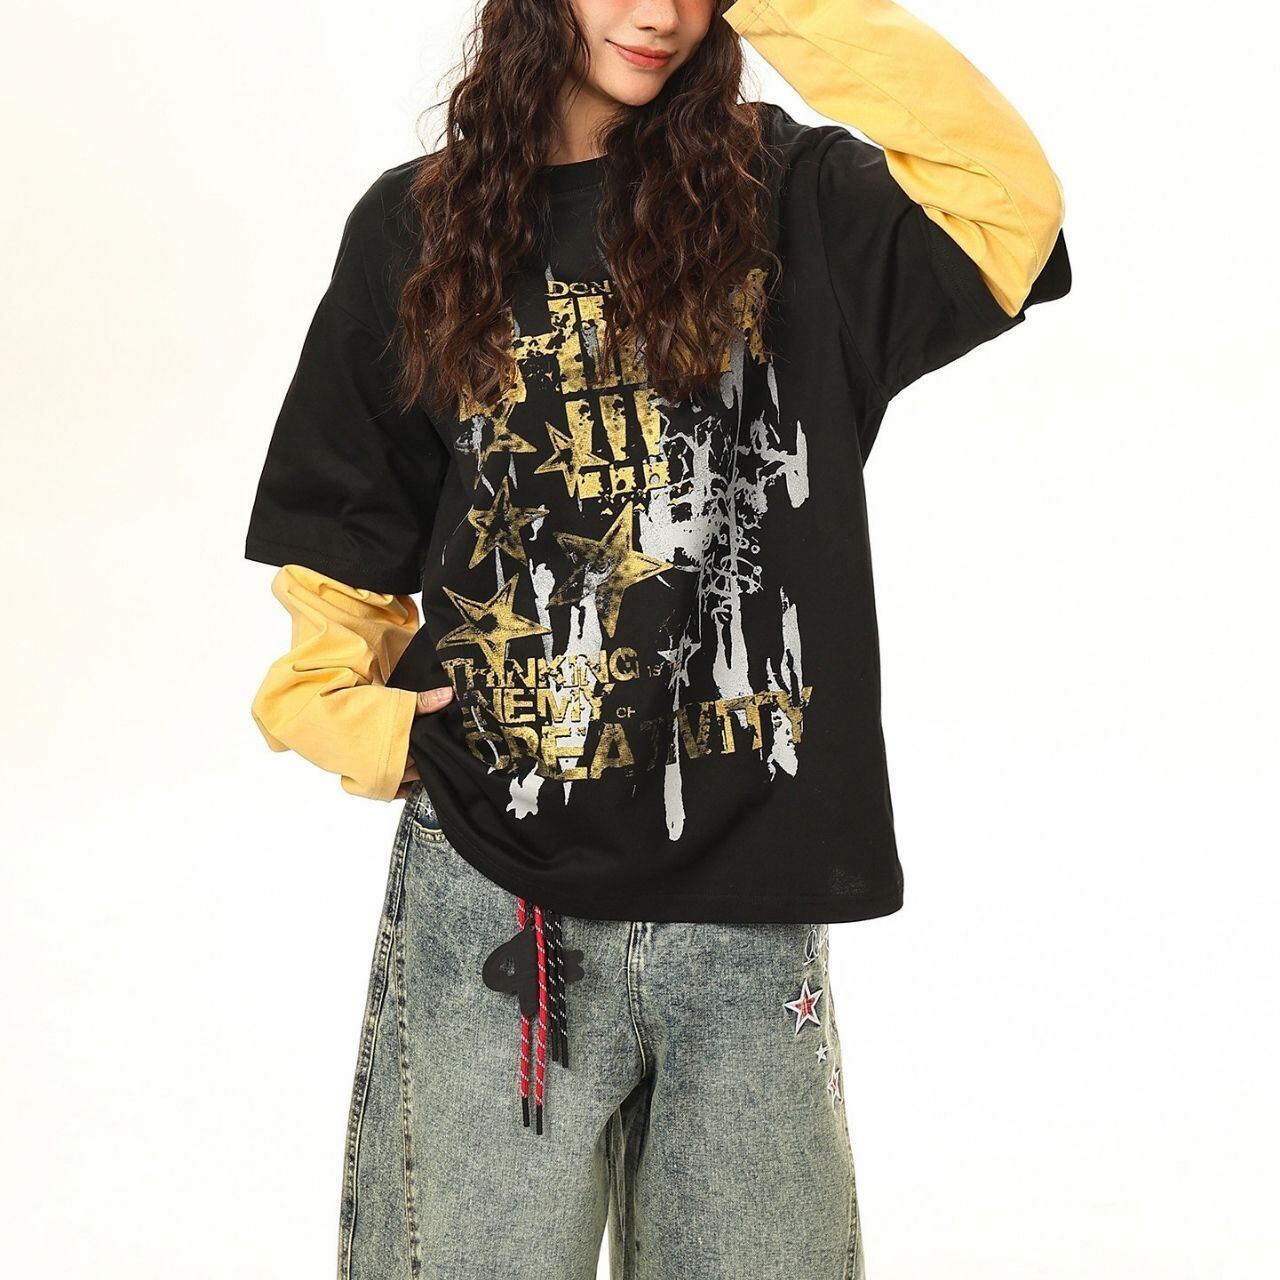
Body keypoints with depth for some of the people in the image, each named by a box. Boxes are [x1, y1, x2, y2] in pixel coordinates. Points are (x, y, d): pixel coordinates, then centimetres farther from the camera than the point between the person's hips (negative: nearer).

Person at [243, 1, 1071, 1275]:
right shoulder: (416, 225, 6)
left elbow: (1003, 210, -14)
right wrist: (342, 712, -2)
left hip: (749, 895, 0)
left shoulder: (782, 194, 4)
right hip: (495, 895, 0)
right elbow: (350, 527, 13)